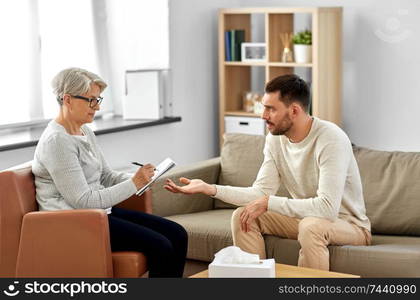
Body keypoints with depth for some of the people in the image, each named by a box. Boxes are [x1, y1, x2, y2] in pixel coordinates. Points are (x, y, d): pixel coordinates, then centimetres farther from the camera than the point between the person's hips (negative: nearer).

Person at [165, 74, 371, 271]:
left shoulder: (331, 139, -27)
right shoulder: (275, 138, -4)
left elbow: (327, 207, -35)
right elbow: (261, 192, -5)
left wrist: (268, 203, -30)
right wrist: (209, 189, -16)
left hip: (350, 224, -6)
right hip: (304, 217, 7)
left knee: (311, 226, -37)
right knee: (242, 216, -9)